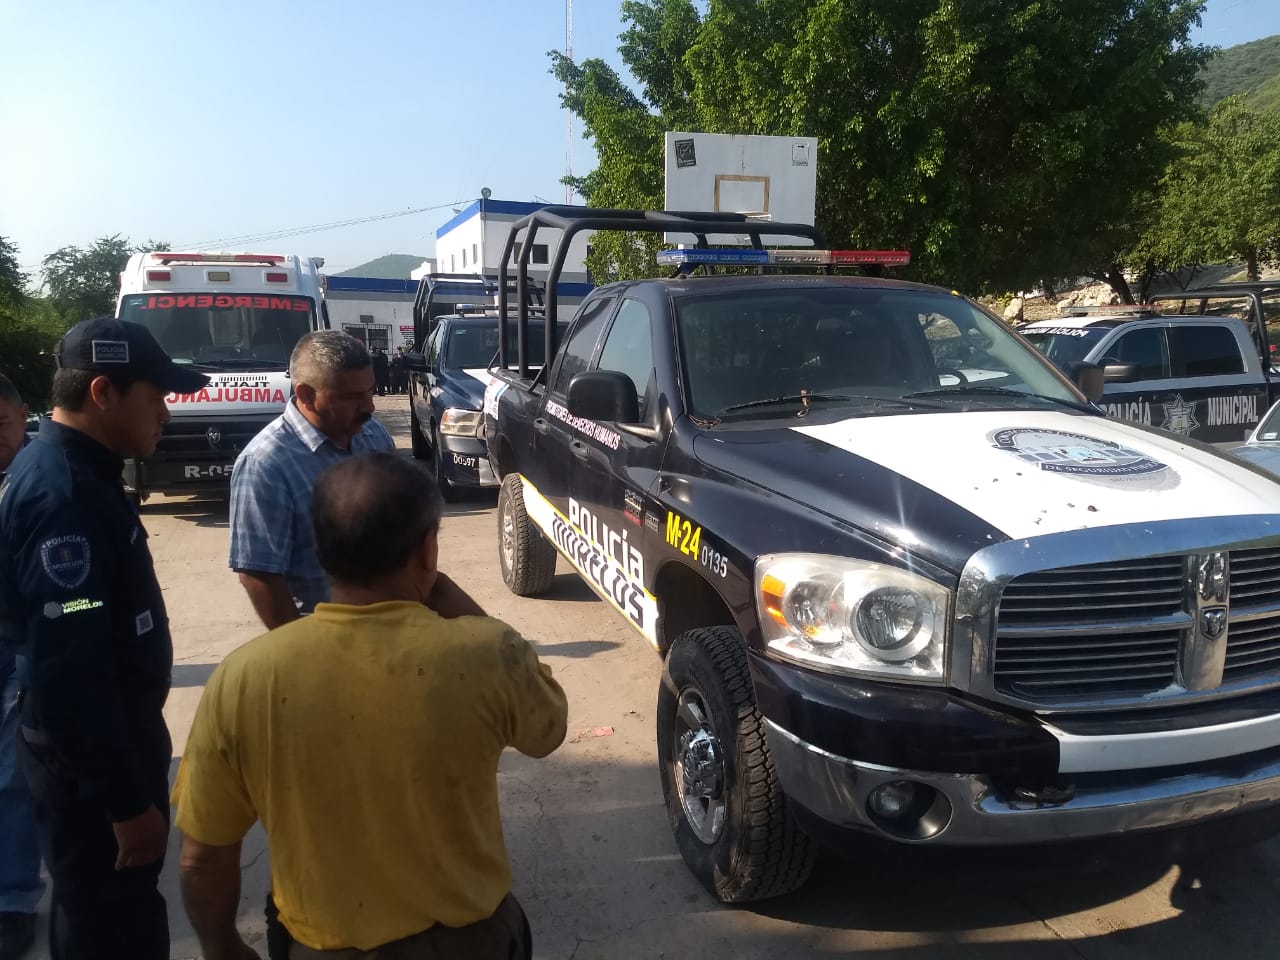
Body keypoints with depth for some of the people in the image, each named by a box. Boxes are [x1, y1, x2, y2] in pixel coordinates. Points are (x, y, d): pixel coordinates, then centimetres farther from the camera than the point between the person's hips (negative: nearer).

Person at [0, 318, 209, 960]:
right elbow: (69, 669, -29)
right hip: (90, 758, -9)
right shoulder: (63, 494, -26)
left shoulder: (71, 471, 6)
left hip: (106, 736, 10)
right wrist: (127, 800, -24)